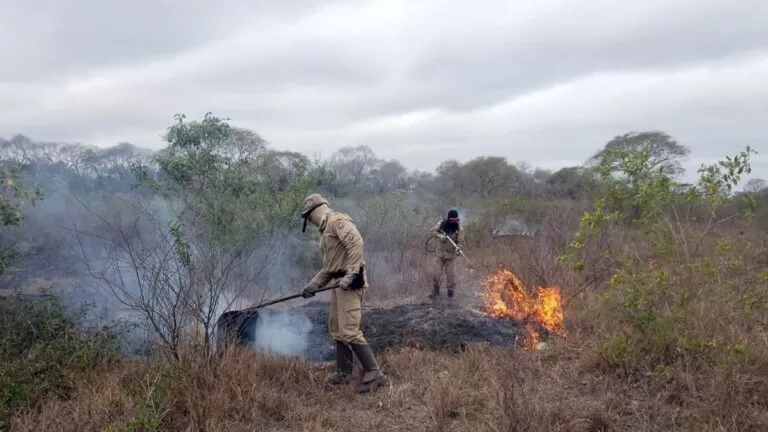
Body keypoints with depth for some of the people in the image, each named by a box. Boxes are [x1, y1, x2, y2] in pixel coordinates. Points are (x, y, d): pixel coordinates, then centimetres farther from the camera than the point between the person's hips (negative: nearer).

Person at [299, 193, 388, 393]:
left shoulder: (337, 221, -9)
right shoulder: (326, 231, 22)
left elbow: (356, 243, -25)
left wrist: (351, 274, -27)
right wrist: (314, 284, 16)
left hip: (350, 282, -11)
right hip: (339, 282, 11)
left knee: (349, 331, -14)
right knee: (336, 329, 15)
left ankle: (373, 373, -9)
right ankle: (344, 372, 25)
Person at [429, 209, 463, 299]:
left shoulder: (458, 227, -7)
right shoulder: (441, 223, -7)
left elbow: (459, 241, -3)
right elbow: (433, 230, -3)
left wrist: (458, 248, -22)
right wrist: (440, 236, -19)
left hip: (450, 254, -1)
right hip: (439, 252, 1)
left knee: (450, 274, 3)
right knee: (435, 272, -3)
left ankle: (451, 292, 19)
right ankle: (436, 291, 15)